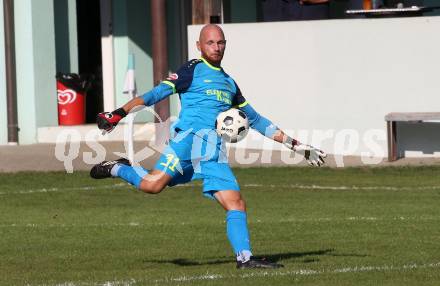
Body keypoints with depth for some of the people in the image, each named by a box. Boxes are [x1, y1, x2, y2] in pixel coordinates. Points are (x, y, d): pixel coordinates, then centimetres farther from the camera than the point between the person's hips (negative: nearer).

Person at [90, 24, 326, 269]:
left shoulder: (229, 82, 29)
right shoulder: (193, 70, 10)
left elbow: (255, 120, 35)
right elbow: (157, 94, 2)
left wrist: (292, 144, 33)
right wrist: (120, 113, -10)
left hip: (216, 153, 6)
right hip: (190, 136, -6)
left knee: (236, 203, -8)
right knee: (153, 184, -26)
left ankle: (245, 258, -7)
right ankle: (117, 169, 0)